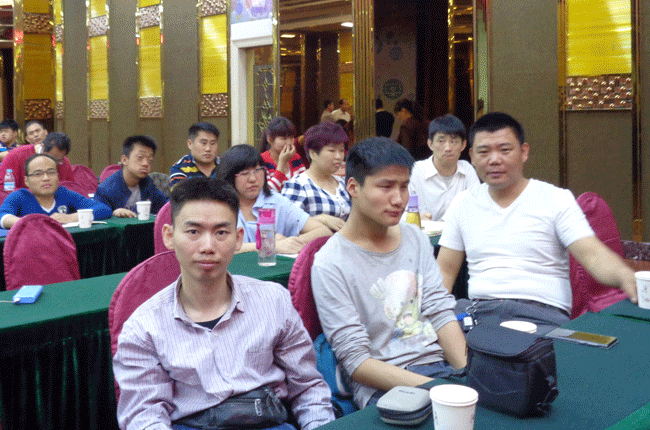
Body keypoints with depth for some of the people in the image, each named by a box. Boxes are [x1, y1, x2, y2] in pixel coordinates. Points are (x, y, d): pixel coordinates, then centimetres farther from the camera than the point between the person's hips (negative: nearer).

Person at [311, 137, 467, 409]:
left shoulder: (415, 238, 14)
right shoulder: (330, 265, -8)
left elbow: (441, 312, 8)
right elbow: (355, 361, -11)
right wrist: (431, 388, -20)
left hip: (440, 365, 6)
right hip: (381, 386, -6)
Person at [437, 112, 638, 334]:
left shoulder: (557, 199, 5)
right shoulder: (463, 203, 14)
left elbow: (593, 255, -6)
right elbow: (444, 271, 14)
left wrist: (626, 276, -30)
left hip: (541, 314, -3)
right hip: (477, 310, 3)